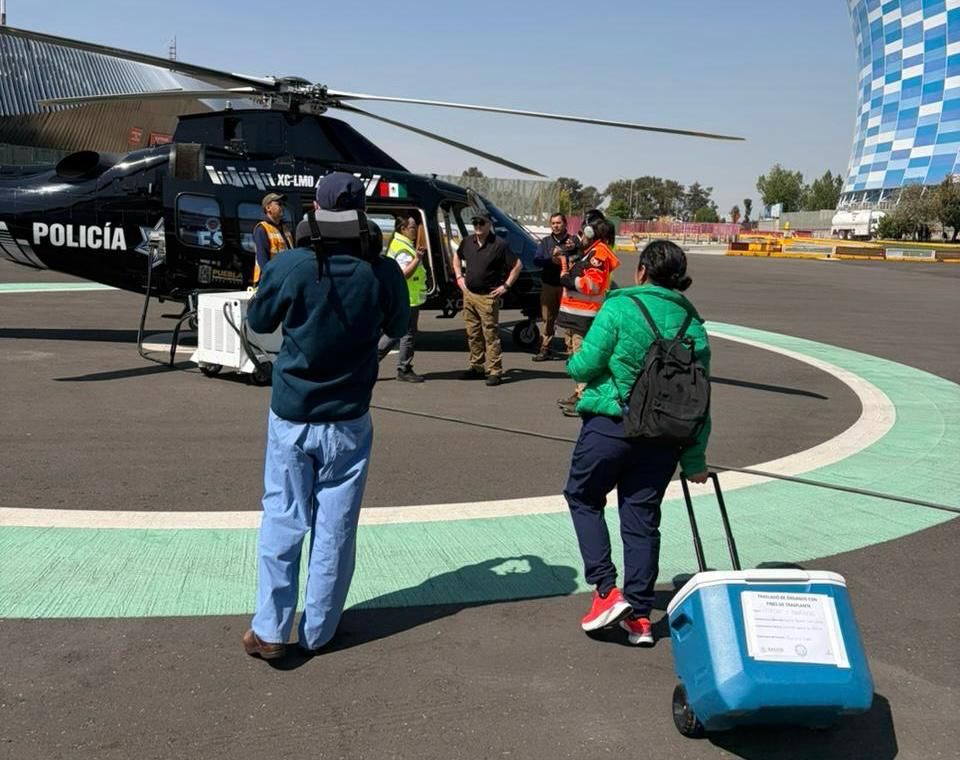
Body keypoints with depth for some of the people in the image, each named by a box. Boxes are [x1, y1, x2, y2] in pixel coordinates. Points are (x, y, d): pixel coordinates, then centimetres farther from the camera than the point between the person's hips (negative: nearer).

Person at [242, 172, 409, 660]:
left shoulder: (290, 267, -14)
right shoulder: (382, 273, -10)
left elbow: (258, 321, 3)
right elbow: (398, 328, 9)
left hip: (291, 417, 0)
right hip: (349, 421, 1)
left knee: (282, 520, 10)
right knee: (335, 527, 9)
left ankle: (270, 631, 12)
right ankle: (317, 632, 19)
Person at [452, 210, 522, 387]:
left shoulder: (499, 245, -11)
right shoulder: (468, 242, 7)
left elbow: (517, 265, -9)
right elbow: (457, 257, 27)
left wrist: (506, 286, -9)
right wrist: (459, 277, 15)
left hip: (487, 297, -6)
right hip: (468, 294, 6)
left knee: (490, 335, -6)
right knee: (473, 334, 13)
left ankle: (495, 372, -4)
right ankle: (477, 367, 24)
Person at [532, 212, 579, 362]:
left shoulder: (573, 240, 2)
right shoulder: (545, 242, 13)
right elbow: (536, 260, 1)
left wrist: (574, 248, -27)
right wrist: (551, 260, -15)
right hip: (549, 285, 4)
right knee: (548, 318, 9)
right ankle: (545, 349, 17)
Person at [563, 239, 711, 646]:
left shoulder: (620, 307, -7)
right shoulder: (693, 323, 6)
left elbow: (584, 366, -10)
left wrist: (573, 363, 16)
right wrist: (694, 460, 12)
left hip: (610, 425, -4)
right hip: (664, 436, 4)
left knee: (583, 498, 17)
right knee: (642, 519, 12)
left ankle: (606, 590, 6)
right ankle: (639, 616, 17)